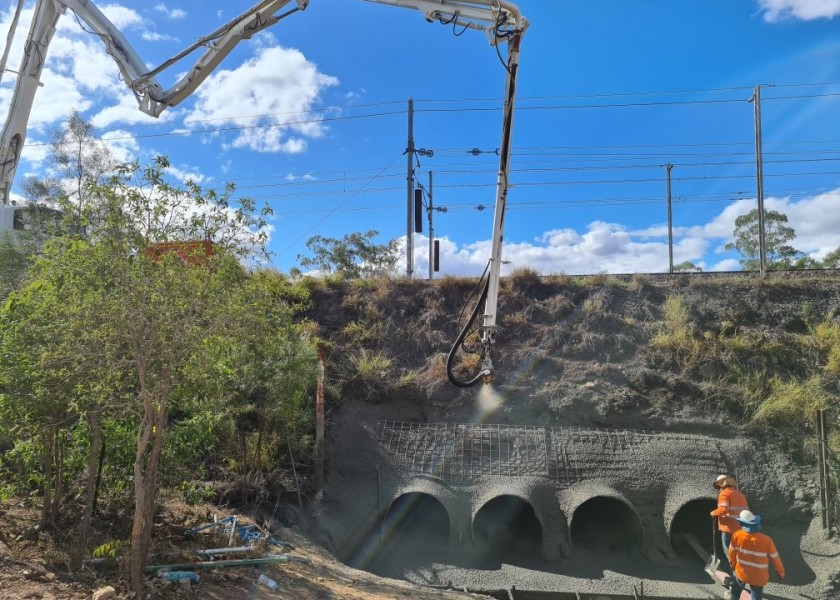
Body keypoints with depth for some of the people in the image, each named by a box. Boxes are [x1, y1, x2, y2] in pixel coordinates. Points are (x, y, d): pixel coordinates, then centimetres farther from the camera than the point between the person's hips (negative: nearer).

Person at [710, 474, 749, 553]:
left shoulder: (725, 493, -11)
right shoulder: (740, 494, 13)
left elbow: (723, 509, -25)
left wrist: (713, 513, -9)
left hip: (729, 529, -8)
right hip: (740, 529, 8)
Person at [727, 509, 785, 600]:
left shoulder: (737, 535, -20)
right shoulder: (766, 540, -25)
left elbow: (732, 553, -4)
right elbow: (775, 558, -9)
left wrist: (733, 565, 17)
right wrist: (781, 572, 11)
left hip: (742, 572, 1)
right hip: (759, 576, -1)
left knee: (736, 586, 31)